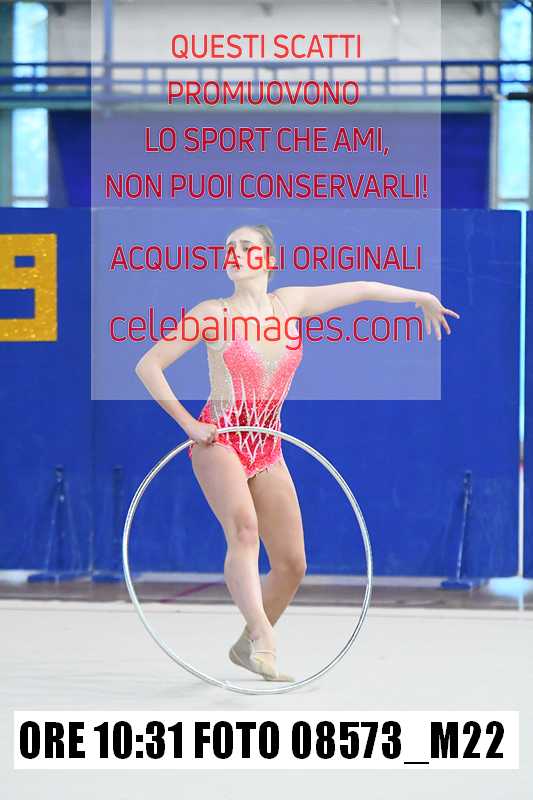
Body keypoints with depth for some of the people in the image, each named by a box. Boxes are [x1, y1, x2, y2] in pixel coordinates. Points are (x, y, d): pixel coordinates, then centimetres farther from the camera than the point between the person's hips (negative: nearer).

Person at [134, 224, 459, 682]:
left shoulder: (290, 304, 8)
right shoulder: (212, 314, -3)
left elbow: (358, 289, 19)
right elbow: (149, 366, -2)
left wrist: (422, 297, 26)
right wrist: (187, 422, -9)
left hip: (267, 448, 5)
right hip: (218, 439, -5)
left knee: (292, 565, 3)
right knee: (244, 527, -32)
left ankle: (248, 647, 22)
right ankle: (262, 634, -45)